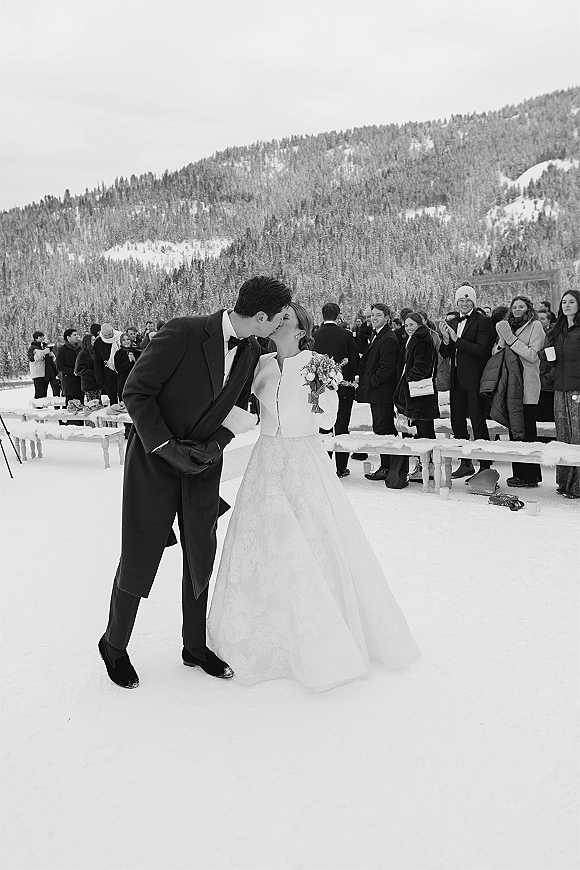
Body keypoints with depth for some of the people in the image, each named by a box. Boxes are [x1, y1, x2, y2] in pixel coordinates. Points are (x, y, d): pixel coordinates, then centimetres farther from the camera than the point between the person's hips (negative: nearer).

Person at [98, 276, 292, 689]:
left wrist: (212, 447, -11)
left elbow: (236, 411, 7)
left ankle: (195, 647, 30)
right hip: (155, 459, -5)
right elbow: (136, 392, -18)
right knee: (139, 558, 2)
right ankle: (114, 644, 26)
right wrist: (167, 447, -22)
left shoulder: (251, 352, -3)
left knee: (201, 557, 11)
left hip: (203, 463, 6)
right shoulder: (183, 333, -23)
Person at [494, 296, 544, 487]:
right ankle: (518, 473, 13)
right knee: (514, 430, 7)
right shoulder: (508, 326, 18)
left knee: (527, 430, -5)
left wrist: (510, 339, -13)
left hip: (527, 385, -6)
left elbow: (532, 355, -12)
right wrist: (502, 342, -6)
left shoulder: (535, 326, -1)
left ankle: (530, 475, -1)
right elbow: (495, 354, 14)